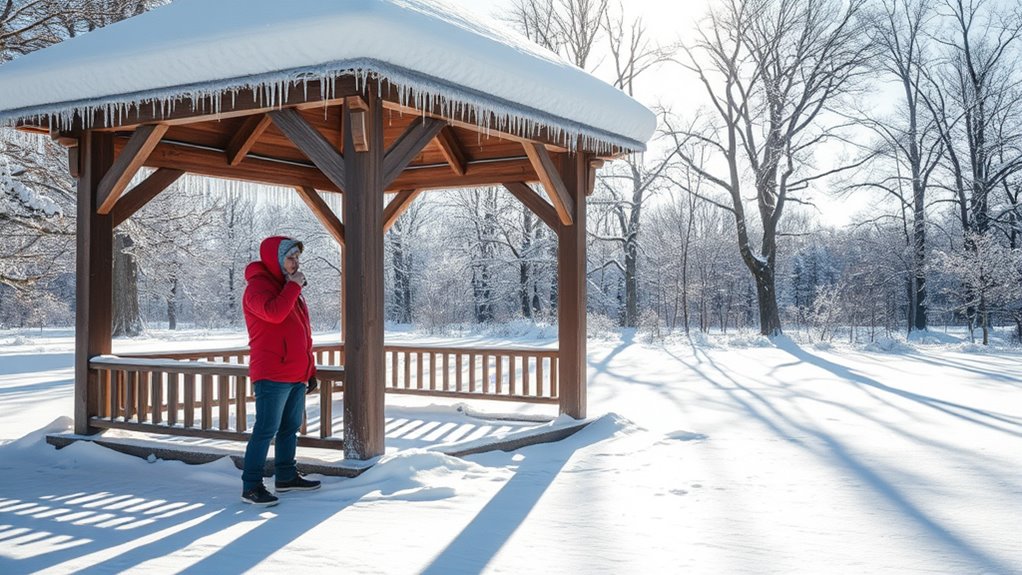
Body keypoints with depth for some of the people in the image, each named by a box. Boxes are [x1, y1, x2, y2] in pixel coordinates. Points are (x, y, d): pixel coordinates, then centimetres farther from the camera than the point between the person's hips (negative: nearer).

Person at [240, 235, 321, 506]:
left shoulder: (289, 288, 19)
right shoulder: (258, 286, -9)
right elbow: (274, 312, -31)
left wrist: (310, 369, 21)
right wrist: (294, 286, -18)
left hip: (296, 376, 9)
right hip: (272, 376, -9)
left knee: (291, 428, 15)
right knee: (266, 430, -8)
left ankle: (286, 476, 26)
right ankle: (251, 486, -3)